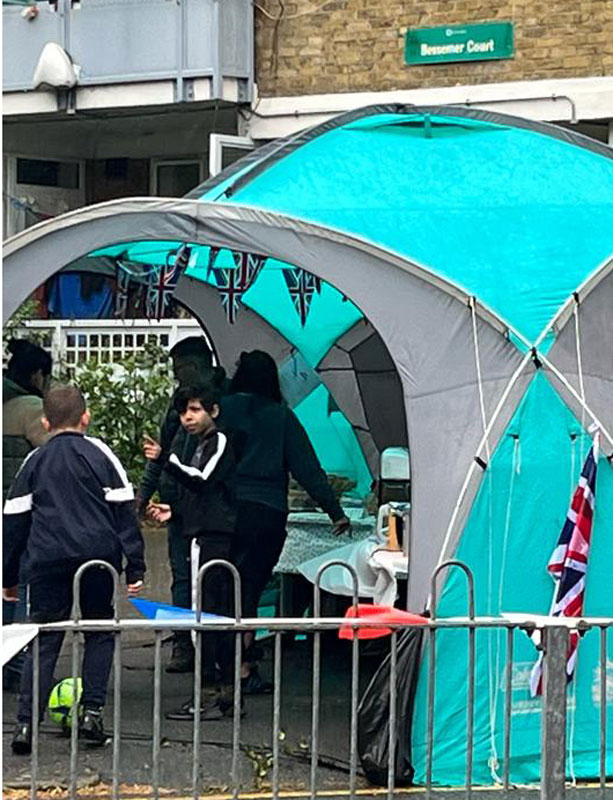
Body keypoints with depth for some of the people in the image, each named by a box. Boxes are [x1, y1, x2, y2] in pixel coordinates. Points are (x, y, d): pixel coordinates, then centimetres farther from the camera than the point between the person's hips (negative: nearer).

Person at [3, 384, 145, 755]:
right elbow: (125, 511, 1)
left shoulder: (34, 462, 13)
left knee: (43, 641, 7)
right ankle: (92, 712, 7)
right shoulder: (100, 454, 7)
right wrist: (135, 568, 3)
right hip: (97, 557, -1)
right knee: (100, 633, 16)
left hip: (46, 561, 1)